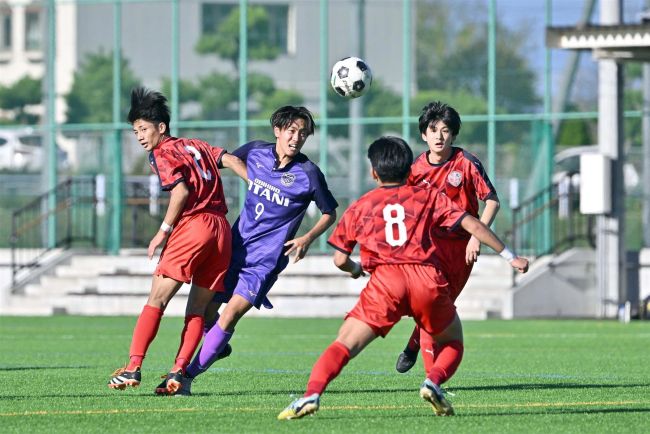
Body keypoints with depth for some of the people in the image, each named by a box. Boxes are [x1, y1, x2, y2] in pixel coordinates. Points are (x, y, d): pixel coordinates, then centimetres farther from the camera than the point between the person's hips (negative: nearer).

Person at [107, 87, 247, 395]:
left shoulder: (161, 153, 2)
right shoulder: (195, 145, 23)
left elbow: (181, 190, -11)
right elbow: (229, 159, 14)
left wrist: (164, 231, -7)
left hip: (193, 225, -7)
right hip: (222, 228, 7)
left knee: (156, 299, -6)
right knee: (198, 309, 9)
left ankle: (133, 367, -13)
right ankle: (178, 372, 0)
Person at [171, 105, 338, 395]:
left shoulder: (308, 174, -11)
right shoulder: (255, 152, -1)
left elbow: (330, 214, 1)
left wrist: (308, 238, -14)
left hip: (266, 259, -4)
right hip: (237, 245, 4)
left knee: (232, 312, -16)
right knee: (207, 307, 6)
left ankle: (189, 375, -10)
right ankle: (219, 346, 38)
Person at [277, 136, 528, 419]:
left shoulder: (359, 208, 21)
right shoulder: (430, 197, 20)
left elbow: (340, 260, 21)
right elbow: (472, 225, 13)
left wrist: (355, 269, 45)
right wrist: (510, 257, 19)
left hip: (385, 280, -1)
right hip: (428, 279, 1)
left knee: (345, 345, -3)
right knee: (452, 340, 24)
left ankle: (311, 395, -25)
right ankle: (434, 382, -4)